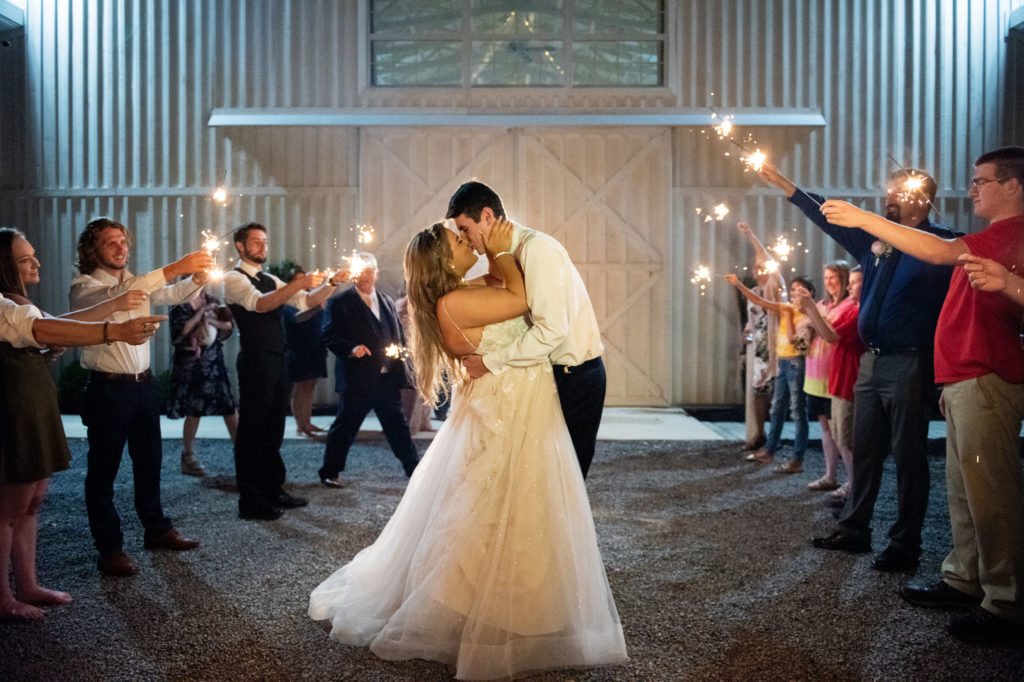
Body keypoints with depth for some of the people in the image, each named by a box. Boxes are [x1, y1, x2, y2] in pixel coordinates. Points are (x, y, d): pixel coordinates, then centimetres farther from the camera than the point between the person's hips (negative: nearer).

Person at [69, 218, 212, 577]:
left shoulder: (137, 282, 13)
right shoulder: (84, 287, -9)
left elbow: (173, 294, -2)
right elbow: (119, 296, -30)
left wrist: (197, 276, -23)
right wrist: (175, 268, -37)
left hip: (143, 384, 7)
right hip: (108, 389, -6)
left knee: (149, 461, 16)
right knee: (103, 469, 4)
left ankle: (157, 530, 30)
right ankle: (110, 548, 13)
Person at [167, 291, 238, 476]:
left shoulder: (211, 301, 8)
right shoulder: (180, 309, -7)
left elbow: (228, 325, 7)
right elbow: (177, 334, -19)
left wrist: (212, 321, -12)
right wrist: (198, 315, -20)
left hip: (215, 363, 5)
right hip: (191, 367, -5)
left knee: (230, 407, 4)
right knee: (194, 411, -1)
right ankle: (188, 458, 13)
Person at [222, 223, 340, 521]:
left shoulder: (270, 280, 19)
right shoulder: (234, 279, -5)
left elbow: (307, 301, 11)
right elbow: (261, 304, -24)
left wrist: (330, 283, -5)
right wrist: (298, 283, -33)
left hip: (277, 361, 8)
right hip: (255, 362, -8)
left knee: (274, 429, 14)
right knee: (252, 430, -3)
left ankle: (273, 490, 25)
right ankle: (249, 502, 4)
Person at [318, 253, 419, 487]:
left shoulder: (387, 301, 16)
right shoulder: (339, 302, -2)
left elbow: (399, 334, 22)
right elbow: (330, 336, -8)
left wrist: (398, 348, 3)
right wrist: (351, 348, -24)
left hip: (388, 378, 5)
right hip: (357, 378, -5)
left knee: (397, 426, 13)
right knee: (345, 426, 4)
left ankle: (414, 469, 22)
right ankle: (330, 472, 17)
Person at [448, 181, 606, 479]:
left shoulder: (537, 247, -19)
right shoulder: (510, 255, 10)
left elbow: (552, 330, -27)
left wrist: (490, 362, -21)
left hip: (575, 378, -9)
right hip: (554, 374, 9)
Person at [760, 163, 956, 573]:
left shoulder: (940, 243, -6)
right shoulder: (874, 239, 12)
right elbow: (828, 218, 18)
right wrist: (782, 183, 17)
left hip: (909, 365, -7)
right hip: (871, 361, 7)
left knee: (908, 456, 0)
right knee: (865, 451, 13)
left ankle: (905, 545, 11)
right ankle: (854, 531, 24)